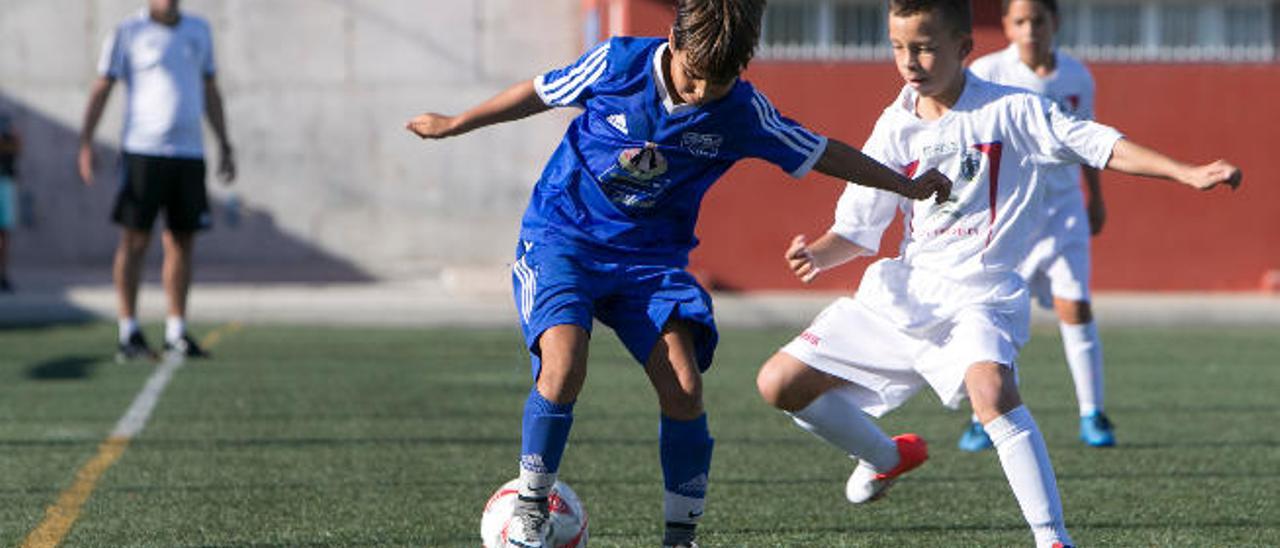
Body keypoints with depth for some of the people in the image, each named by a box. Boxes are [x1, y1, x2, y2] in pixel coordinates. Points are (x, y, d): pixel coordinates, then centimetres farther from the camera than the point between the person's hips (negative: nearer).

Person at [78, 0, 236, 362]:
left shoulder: (199, 31, 13)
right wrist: (86, 144, -10)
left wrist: (225, 147, 16)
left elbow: (210, 91, 20)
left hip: (189, 154, 4)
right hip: (143, 152, -4)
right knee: (135, 241, -6)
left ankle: (176, 332, 11)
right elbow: (101, 89, 0)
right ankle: (129, 334, -2)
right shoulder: (128, 33, 0)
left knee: (182, 243, 4)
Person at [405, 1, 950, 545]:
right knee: (564, 365, -25)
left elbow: (821, 152, 5)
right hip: (562, 235, -2)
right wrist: (454, 124, 14)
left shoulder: (742, 112, -9)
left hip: (651, 257, 2)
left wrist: (905, 185, 9)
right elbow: (542, 93, 3)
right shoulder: (618, 62, -14)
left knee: (683, 388, -15)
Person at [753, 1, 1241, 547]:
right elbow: (857, 229, 10)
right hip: (903, 290, 6)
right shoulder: (896, 127, 5)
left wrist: (1189, 173, -22)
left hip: (977, 292, -6)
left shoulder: (1011, 111, -7)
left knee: (990, 390, -37)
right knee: (780, 383, 6)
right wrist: (817, 256, -11)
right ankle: (888, 457, 32)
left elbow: (1101, 146, -10)